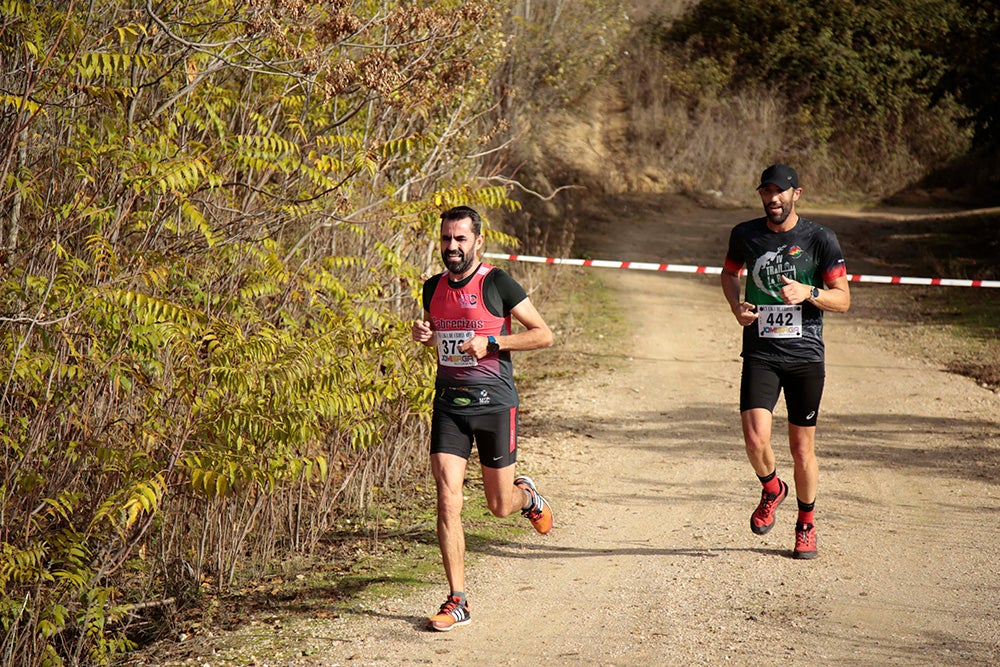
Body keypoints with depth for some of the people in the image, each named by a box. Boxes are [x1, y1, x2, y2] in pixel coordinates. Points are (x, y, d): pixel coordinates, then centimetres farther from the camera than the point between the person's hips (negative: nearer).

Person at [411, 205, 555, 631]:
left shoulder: (497, 284, -8)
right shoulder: (433, 288, 7)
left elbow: (544, 334, -5)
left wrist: (490, 343, -15)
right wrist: (422, 335, 1)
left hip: (494, 403, -3)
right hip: (448, 402, 3)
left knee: (499, 507, 8)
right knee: (448, 500, -9)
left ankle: (526, 495, 46)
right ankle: (457, 601, -5)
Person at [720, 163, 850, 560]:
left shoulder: (820, 240, -3)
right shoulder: (745, 235, 4)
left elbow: (843, 299, 0)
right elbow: (730, 272, 24)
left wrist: (809, 292, -20)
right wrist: (736, 305, 4)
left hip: (806, 355, -1)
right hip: (760, 354, 1)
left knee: (802, 448, 5)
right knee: (756, 439, -16)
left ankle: (806, 524, 27)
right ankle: (772, 490, 17)